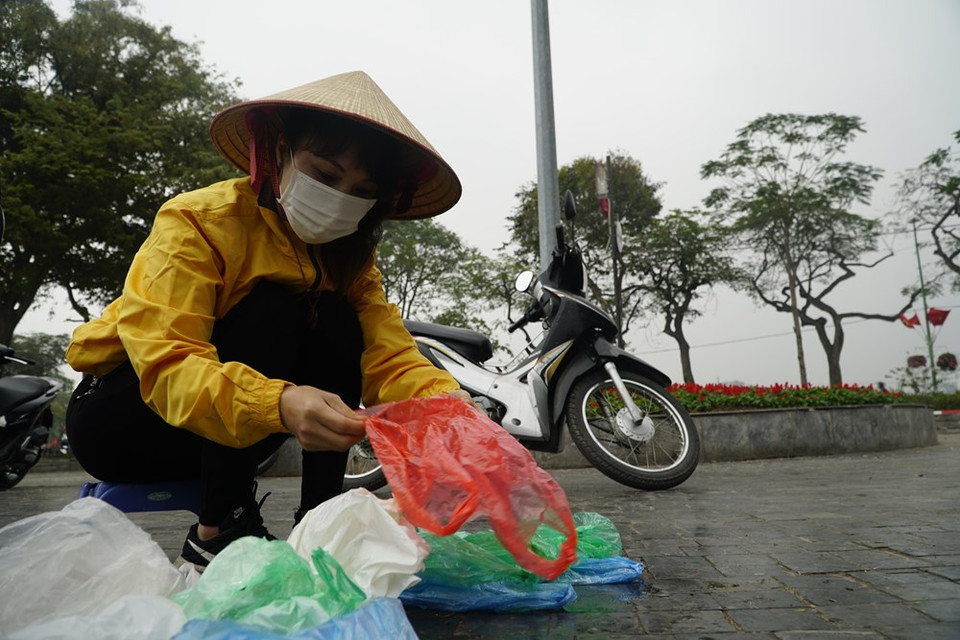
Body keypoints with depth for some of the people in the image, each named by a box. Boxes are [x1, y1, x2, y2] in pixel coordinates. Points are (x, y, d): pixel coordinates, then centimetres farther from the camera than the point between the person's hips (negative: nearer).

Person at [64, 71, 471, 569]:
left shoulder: (348, 257, -4)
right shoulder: (198, 222, -20)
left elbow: (389, 357, -18)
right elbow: (167, 366, -33)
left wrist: (448, 402, -39)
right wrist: (279, 403, -52)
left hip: (222, 435, 5)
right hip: (114, 419, -4)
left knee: (338, 321, -18)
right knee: (272, 310, -28)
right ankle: (216, 529, -22)